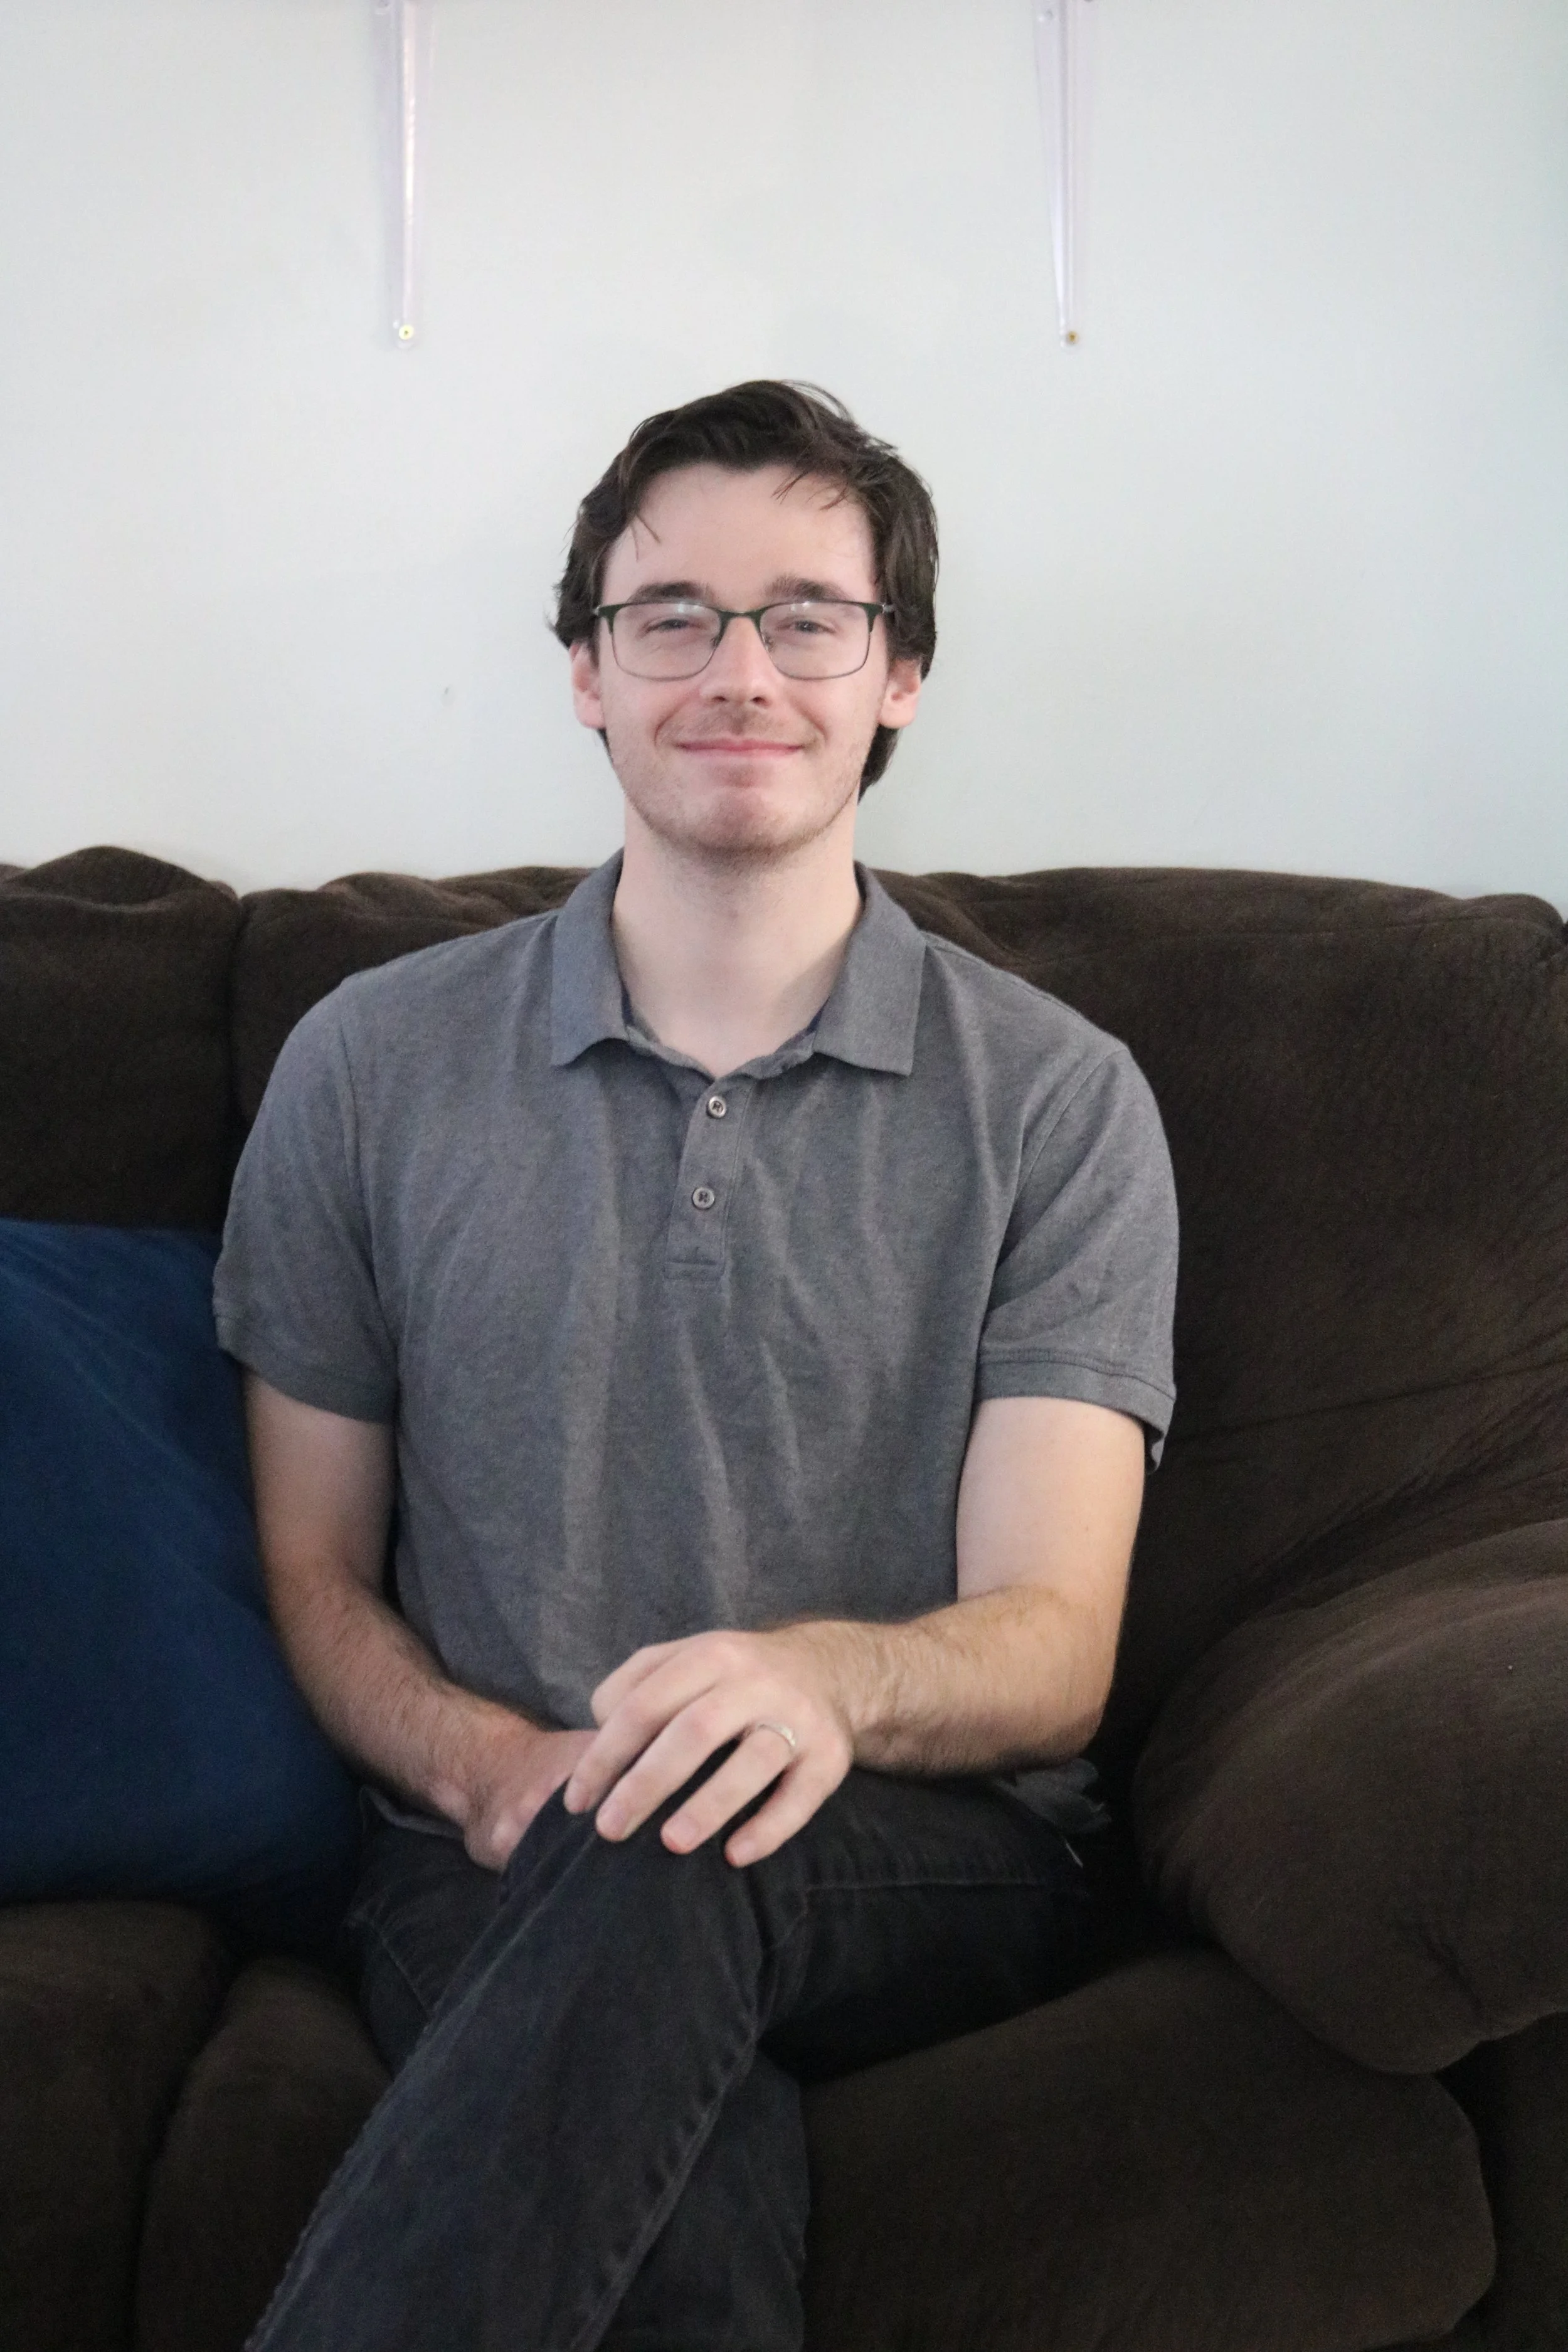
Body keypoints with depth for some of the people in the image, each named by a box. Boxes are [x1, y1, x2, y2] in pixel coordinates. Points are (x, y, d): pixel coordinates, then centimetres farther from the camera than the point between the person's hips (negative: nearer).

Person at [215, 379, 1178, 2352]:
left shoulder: (1058, 1101, 2)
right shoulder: (370, 1067, 6)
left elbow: (1052, 1645, -4)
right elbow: (313, 1571, 10)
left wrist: (831, 1676, -28)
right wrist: (492, 1768, -12)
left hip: (924, 1869, 0)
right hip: (498, 1879, 0)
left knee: (683, 1856, -36)